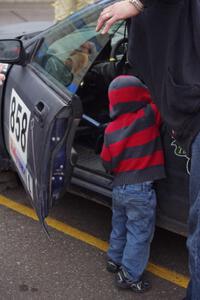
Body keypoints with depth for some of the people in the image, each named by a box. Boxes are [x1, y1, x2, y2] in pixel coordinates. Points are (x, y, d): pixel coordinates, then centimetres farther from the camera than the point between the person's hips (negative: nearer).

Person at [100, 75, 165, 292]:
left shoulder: (110, 129, 2)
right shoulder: (149, 116, -13)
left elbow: (106, 162, 7)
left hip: (118, 188, 6)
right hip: (141, 189, -5)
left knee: (119, 227, 25)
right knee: (139, 233, 4)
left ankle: (114, 260, 40)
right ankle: (129, 276, 9)